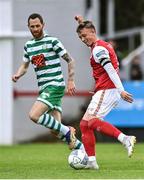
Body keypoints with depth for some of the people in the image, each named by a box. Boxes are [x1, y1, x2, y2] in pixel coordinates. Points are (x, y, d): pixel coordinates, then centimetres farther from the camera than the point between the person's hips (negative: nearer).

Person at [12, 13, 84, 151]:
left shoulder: (52, 41, -6)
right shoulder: (28, 45, 14)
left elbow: (70, 60, -3)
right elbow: (25, 65, 23)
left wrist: (70, 81, -10)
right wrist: (18, 75, 2)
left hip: (55, 86, -7)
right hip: (43, 88, 7)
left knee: (34, 115, -24)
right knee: (56, 130, 1)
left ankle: (67, 131, -12)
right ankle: (82, 149, 12)